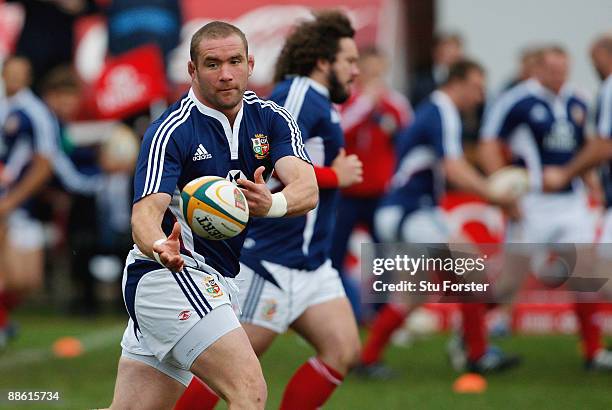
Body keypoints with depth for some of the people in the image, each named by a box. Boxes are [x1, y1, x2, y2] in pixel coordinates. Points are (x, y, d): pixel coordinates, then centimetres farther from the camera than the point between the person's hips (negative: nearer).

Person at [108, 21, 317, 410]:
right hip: (171, 274, -7)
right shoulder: (170, 131, -14)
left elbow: (308, 189, -14)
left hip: (212, 282, 7)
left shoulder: (272, 119, 2)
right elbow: (146, 212, -25)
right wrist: (159, 246, -49)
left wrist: (272, 203, -37)